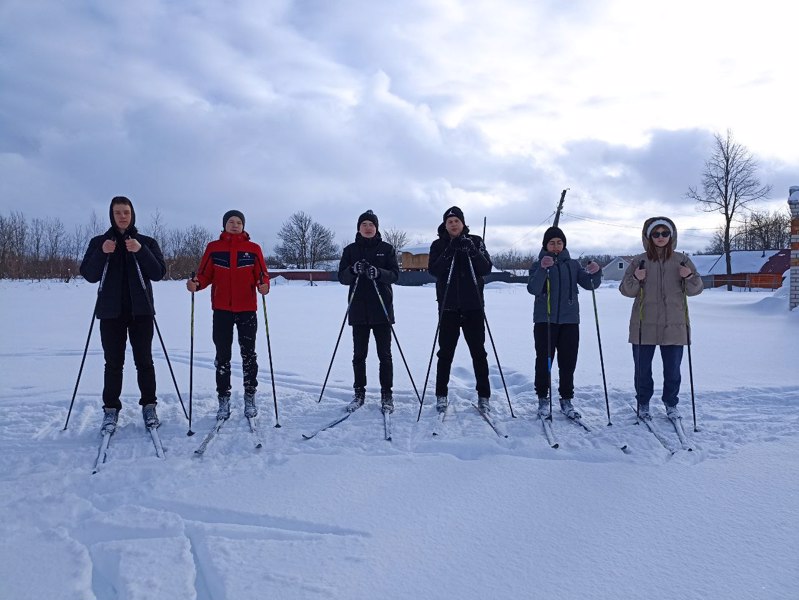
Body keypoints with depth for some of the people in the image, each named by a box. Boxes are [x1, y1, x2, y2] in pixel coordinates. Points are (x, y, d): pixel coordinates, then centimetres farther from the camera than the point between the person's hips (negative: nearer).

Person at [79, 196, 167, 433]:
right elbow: (89, 275, 0)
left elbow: (159, 273, -4)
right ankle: (111, 409, 12)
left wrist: (141, 251, -17)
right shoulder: (99, 242, 8)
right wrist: (102, 253, -15)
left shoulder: (147, 242, 6)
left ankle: (149, 406, 13)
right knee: (113, 362, 3)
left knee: (144, 361, 3)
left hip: (141, 311, 0)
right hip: (111, 311, 1)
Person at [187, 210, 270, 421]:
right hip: (222, 309, 1)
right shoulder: (213, 248, 7)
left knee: (248, 354, 3)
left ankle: (250, 398, 14)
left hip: (247, 309, -1)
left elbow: (261, 274, 2)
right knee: (223, 355, 5)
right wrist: (196, 283, -17)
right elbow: (205, 274, 4)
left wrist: (263, 285, -20)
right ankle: (223, 399, 13)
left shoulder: (253, 249, 5)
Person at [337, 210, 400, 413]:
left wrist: (378, 273, -23)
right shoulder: (350, 250, 8)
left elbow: (395, 274, -3)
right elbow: (341, 277, 3)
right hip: (359, 309, 1)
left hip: (382, 309, -1)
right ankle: (359, 393, 17)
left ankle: (386, 394, 11)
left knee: (384, 354, 2)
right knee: (359, 354, 6)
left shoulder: (387, 249, 5)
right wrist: (353, 270, -19)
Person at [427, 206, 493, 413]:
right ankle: (441, 395, 12)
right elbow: (433, 270, -9)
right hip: (448, 306, 0)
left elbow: (486, 268, -3)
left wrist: (472, 251, -18)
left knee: (478, 351, 3)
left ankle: (483, 396, 11)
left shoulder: (475, 241, 6)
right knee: (445, 352, 3)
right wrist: (449, 252, -20)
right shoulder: (438, 245, 5)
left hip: (473, 305, 0)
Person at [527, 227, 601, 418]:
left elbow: (589, 284, 2)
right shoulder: (538, 265, 3)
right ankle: (543, 399, 13)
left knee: (568, 363, 5)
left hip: (570, 320, 2)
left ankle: (566, 400, 15)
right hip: (545, 320, -2)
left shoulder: (573, 265, 12)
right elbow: (533, 289, -13)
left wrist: (595, 273, -19)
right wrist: (543, 269, -28)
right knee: (544, 361, 1)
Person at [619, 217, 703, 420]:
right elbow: (626, 290, 3)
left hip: (673, 326, 1)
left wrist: (689, 277, -14)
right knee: (643, 368, 7)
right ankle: (643, 404, 23)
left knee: (673, 369, 9)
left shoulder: (681, 260, 5)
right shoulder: (639, 261, 2)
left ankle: (671, 403, 27)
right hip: (644, 326, -1)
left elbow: (695, 289, 7)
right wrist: (635, 279, -18)